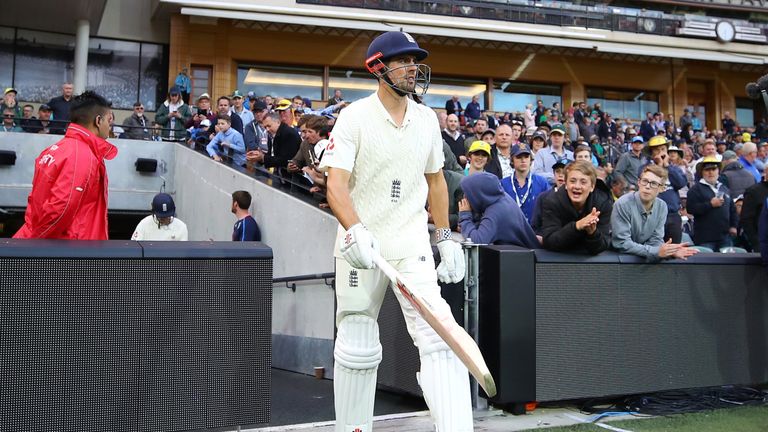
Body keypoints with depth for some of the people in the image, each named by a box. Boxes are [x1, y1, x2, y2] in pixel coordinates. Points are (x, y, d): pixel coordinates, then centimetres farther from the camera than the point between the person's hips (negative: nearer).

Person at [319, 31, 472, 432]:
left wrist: (445, 238, 14)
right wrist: (355, 230, -35)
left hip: (412, 244, 3)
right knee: (357, 349, 6)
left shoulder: (427, 119, 7)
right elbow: (336, 184, -18)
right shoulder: (355, 117, -7)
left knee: (438, 335, -13)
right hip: (360, 245, -3)